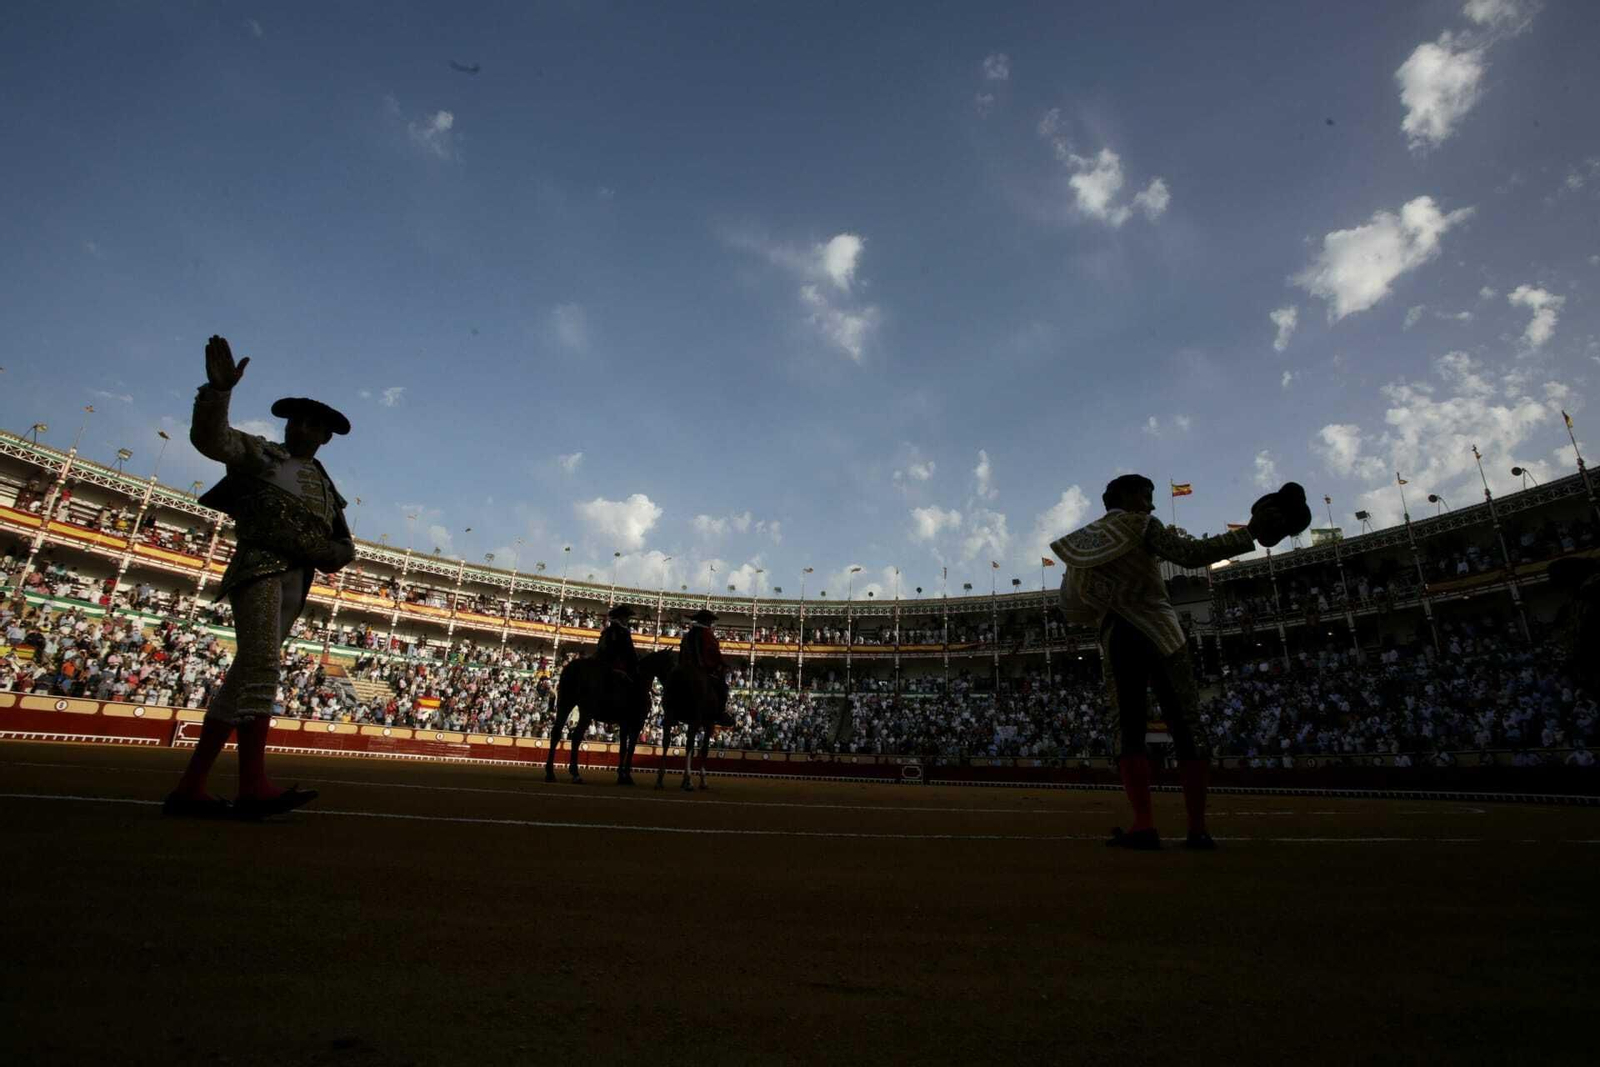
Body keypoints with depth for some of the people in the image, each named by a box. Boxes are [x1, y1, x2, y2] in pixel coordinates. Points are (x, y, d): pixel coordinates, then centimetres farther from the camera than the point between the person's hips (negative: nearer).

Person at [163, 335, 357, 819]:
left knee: (246, 674, 3)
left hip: (296, 582, 6)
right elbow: (211, 437, -6)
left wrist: (312, 548, -5)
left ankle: (191, 785, 8)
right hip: (259, 565, -5)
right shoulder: (259, 453, 15)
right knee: (261, 662, -23)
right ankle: (253, 785, -31)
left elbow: (344, 550, 16)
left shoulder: (326, 491, 24)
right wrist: (219, 389, -21)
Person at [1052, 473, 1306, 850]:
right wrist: (1250, 532, -14)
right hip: (1159, 633, -3)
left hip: (1115, 638, 3)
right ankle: (1197, 828, 3)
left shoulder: (1081, 541, 13)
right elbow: (1192, 554, -16)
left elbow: (1076, 608, 11)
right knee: (1186, 727, 3)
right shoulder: (1142, 525, -1)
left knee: (1129, 729, 3)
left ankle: (1143, 824, -7)